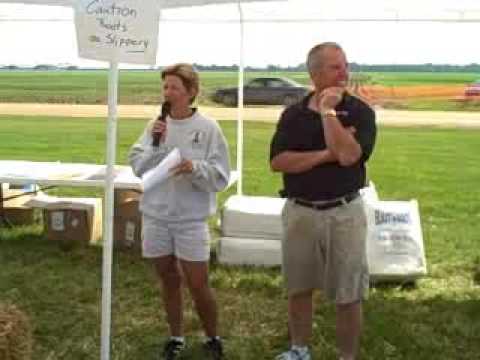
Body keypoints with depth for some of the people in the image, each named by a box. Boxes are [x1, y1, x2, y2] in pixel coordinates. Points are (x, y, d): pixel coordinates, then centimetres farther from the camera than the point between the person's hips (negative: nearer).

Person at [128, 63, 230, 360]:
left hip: (191, 219, -3)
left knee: (198, 285, 2)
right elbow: (138, 168, 1)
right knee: (169, 280, 16)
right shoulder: (156, 125, 1)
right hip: (156, 216, 4)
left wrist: (196, 168, -27)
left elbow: (221, 178, -9)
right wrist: (155, 144, -14)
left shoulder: (208, 128, -9)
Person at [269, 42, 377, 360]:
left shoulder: (360, 111, -5)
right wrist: (326, 154, -16)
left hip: (344, 212, -2)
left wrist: (328, 110, -16)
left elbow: (348, 155, -22)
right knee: (299, 288, 15)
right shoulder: (293, 114, 2)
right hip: (299, 211, 3)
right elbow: (277, 161, -9)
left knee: (348, 295, 5)